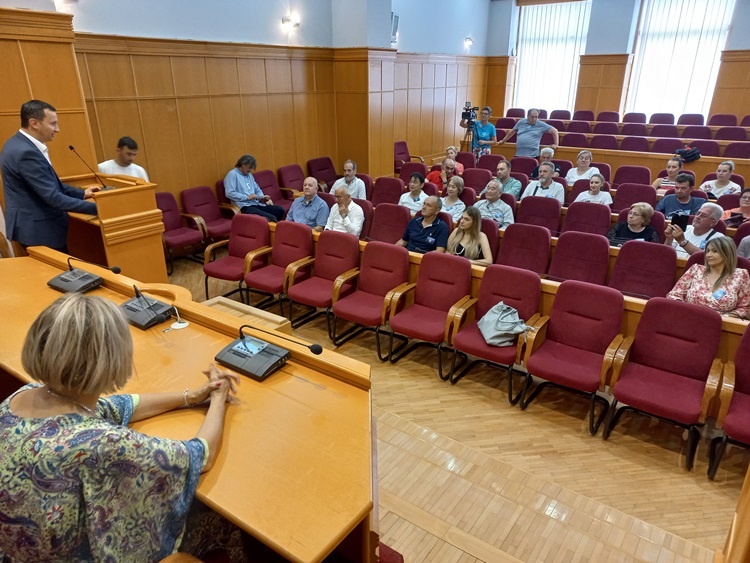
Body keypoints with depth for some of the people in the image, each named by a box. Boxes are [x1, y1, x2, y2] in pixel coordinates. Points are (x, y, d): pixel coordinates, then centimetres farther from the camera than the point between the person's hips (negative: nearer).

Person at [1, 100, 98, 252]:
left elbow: (49, 184, 16)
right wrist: (96, 208, -26)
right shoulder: (26, 152, -24)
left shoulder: (20, 143, 8)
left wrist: (82, 193, 9)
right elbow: (53, 197, -28)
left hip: (33, 224, 10)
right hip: (38, 229, -10)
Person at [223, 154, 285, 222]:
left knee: (280, 210, -6)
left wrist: (262, 197, 6)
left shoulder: (249, 175, 25)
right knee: (271, 218, -31)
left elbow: (257, 189, 30)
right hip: (245, 207, -9)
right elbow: (229, 193, -14)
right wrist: (247, 197, -15)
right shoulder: (232, 174, -2)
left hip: (256, 204, 9)